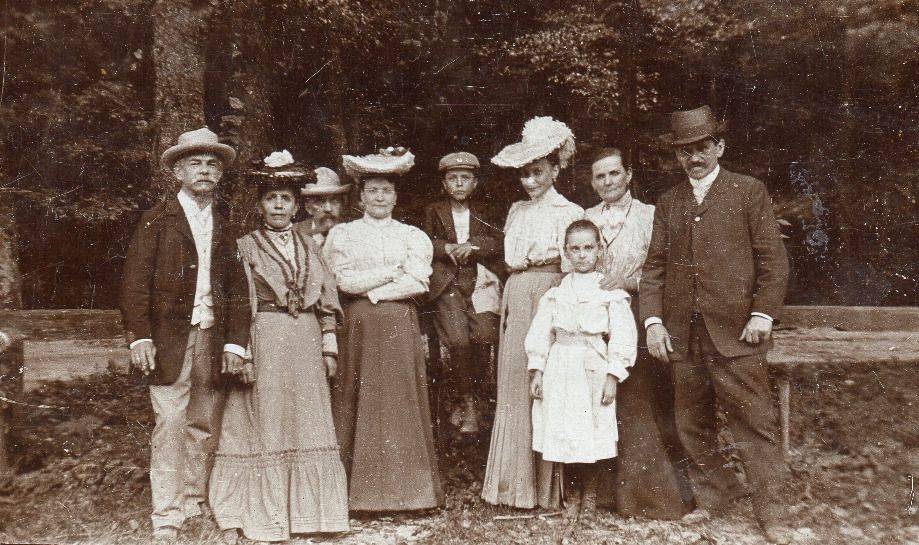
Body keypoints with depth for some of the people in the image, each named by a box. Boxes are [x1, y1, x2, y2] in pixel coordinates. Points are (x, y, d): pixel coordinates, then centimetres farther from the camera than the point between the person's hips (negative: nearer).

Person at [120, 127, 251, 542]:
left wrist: (235, 341, 2)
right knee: (170, 424, -5)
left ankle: (194, 504, 22)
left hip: (213, 340, 4)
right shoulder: (157, 220, 3)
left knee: (205, 426, 8)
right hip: (170, 340, -4)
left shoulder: (224, 228, 15)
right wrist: (139, 337, -12)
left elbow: (237, 288, 12)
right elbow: (135, 282, -3)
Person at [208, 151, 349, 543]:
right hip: (264, 344, -3)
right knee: (264, 428, 2)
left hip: (306, 344, 4)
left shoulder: (309, 245, 13)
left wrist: (329, 347, 6)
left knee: (307, 426, 6)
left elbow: (326, 299, 12)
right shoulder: (245, 247, 2)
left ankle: (306, 511, 18)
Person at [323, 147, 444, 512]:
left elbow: (418, 282, -3)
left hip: (400, 328, 0)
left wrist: (371, 289, -7)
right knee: (357, 405, -1)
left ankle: (405, 490, 6)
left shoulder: (413, 236, 11)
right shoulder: (342, 234, 11)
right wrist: (391, 272, -5)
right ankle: (358, 491, 5)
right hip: (358, 328, 0)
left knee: (402, 402, -1)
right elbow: (344, 280, -4)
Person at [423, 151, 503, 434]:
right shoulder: (433, 212, 18)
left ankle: (469, 400, -1)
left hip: (481, 284, 1)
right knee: (458, 340, -21)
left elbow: (500, 244, 7)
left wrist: (472, 246, -8)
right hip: (447, 286, -1)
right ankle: (469, 403, -3)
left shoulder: (483, 213, 21)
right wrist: (449, 248, -9)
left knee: (483, 336, -20)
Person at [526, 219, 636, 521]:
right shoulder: (556, 293, 10)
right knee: (564, 436, 5)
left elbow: (622, 335, -3)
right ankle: (571, 497, 20)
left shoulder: (611, 292, 2)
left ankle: (589, 499, 17)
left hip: (594, 368, -2)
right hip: (560, 369, 3)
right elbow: (541, 332, 9)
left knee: (592, 437, -1)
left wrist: (613, 376, -10)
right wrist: (536, 371, 1)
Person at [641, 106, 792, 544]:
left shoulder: (749, 191, 5)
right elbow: (654, 267, 12)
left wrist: (763, 314, -10)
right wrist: (653, 321, 0)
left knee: (753, 421, -1)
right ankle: (714, 495, 29)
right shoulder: (667, 203, 15)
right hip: (682, 336, 4)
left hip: (736, 332, -4)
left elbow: (773, 259, 1)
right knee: (691, 425, 11)